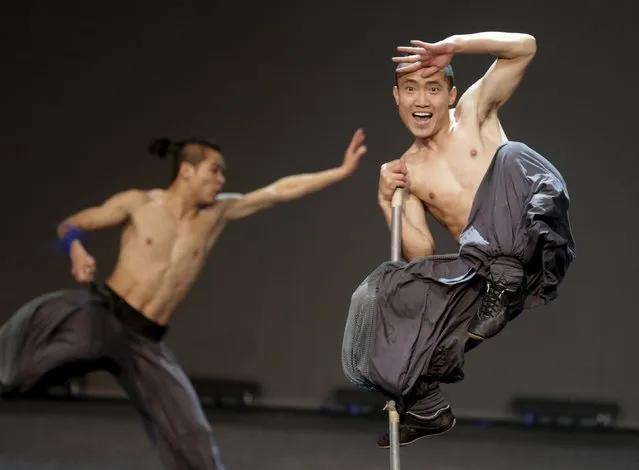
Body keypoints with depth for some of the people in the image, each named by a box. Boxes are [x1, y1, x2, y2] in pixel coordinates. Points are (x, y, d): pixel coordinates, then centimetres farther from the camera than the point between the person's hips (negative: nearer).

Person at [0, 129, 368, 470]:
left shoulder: (218, 214, 5)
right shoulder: (138, 203, -4)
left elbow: (281, 190, 4)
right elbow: (70, 225, 5)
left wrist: (342, 172, 2)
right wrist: (77, 251, -17)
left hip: (146, 342, 3)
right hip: (103, 315, -3)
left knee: (192, 437, 1)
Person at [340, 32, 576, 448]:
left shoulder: (475, 112, 9)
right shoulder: (407, 170, 15)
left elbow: (524, 47, -4)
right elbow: (421, 254, 9)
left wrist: (450, 47, -9)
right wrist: (388, 202, -2)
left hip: (534, 254, -4)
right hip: (475, 271, 5)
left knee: (512, 157, -27)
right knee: (377, 296, -6)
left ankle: (505, 290, -27)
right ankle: (427, 408, 6)